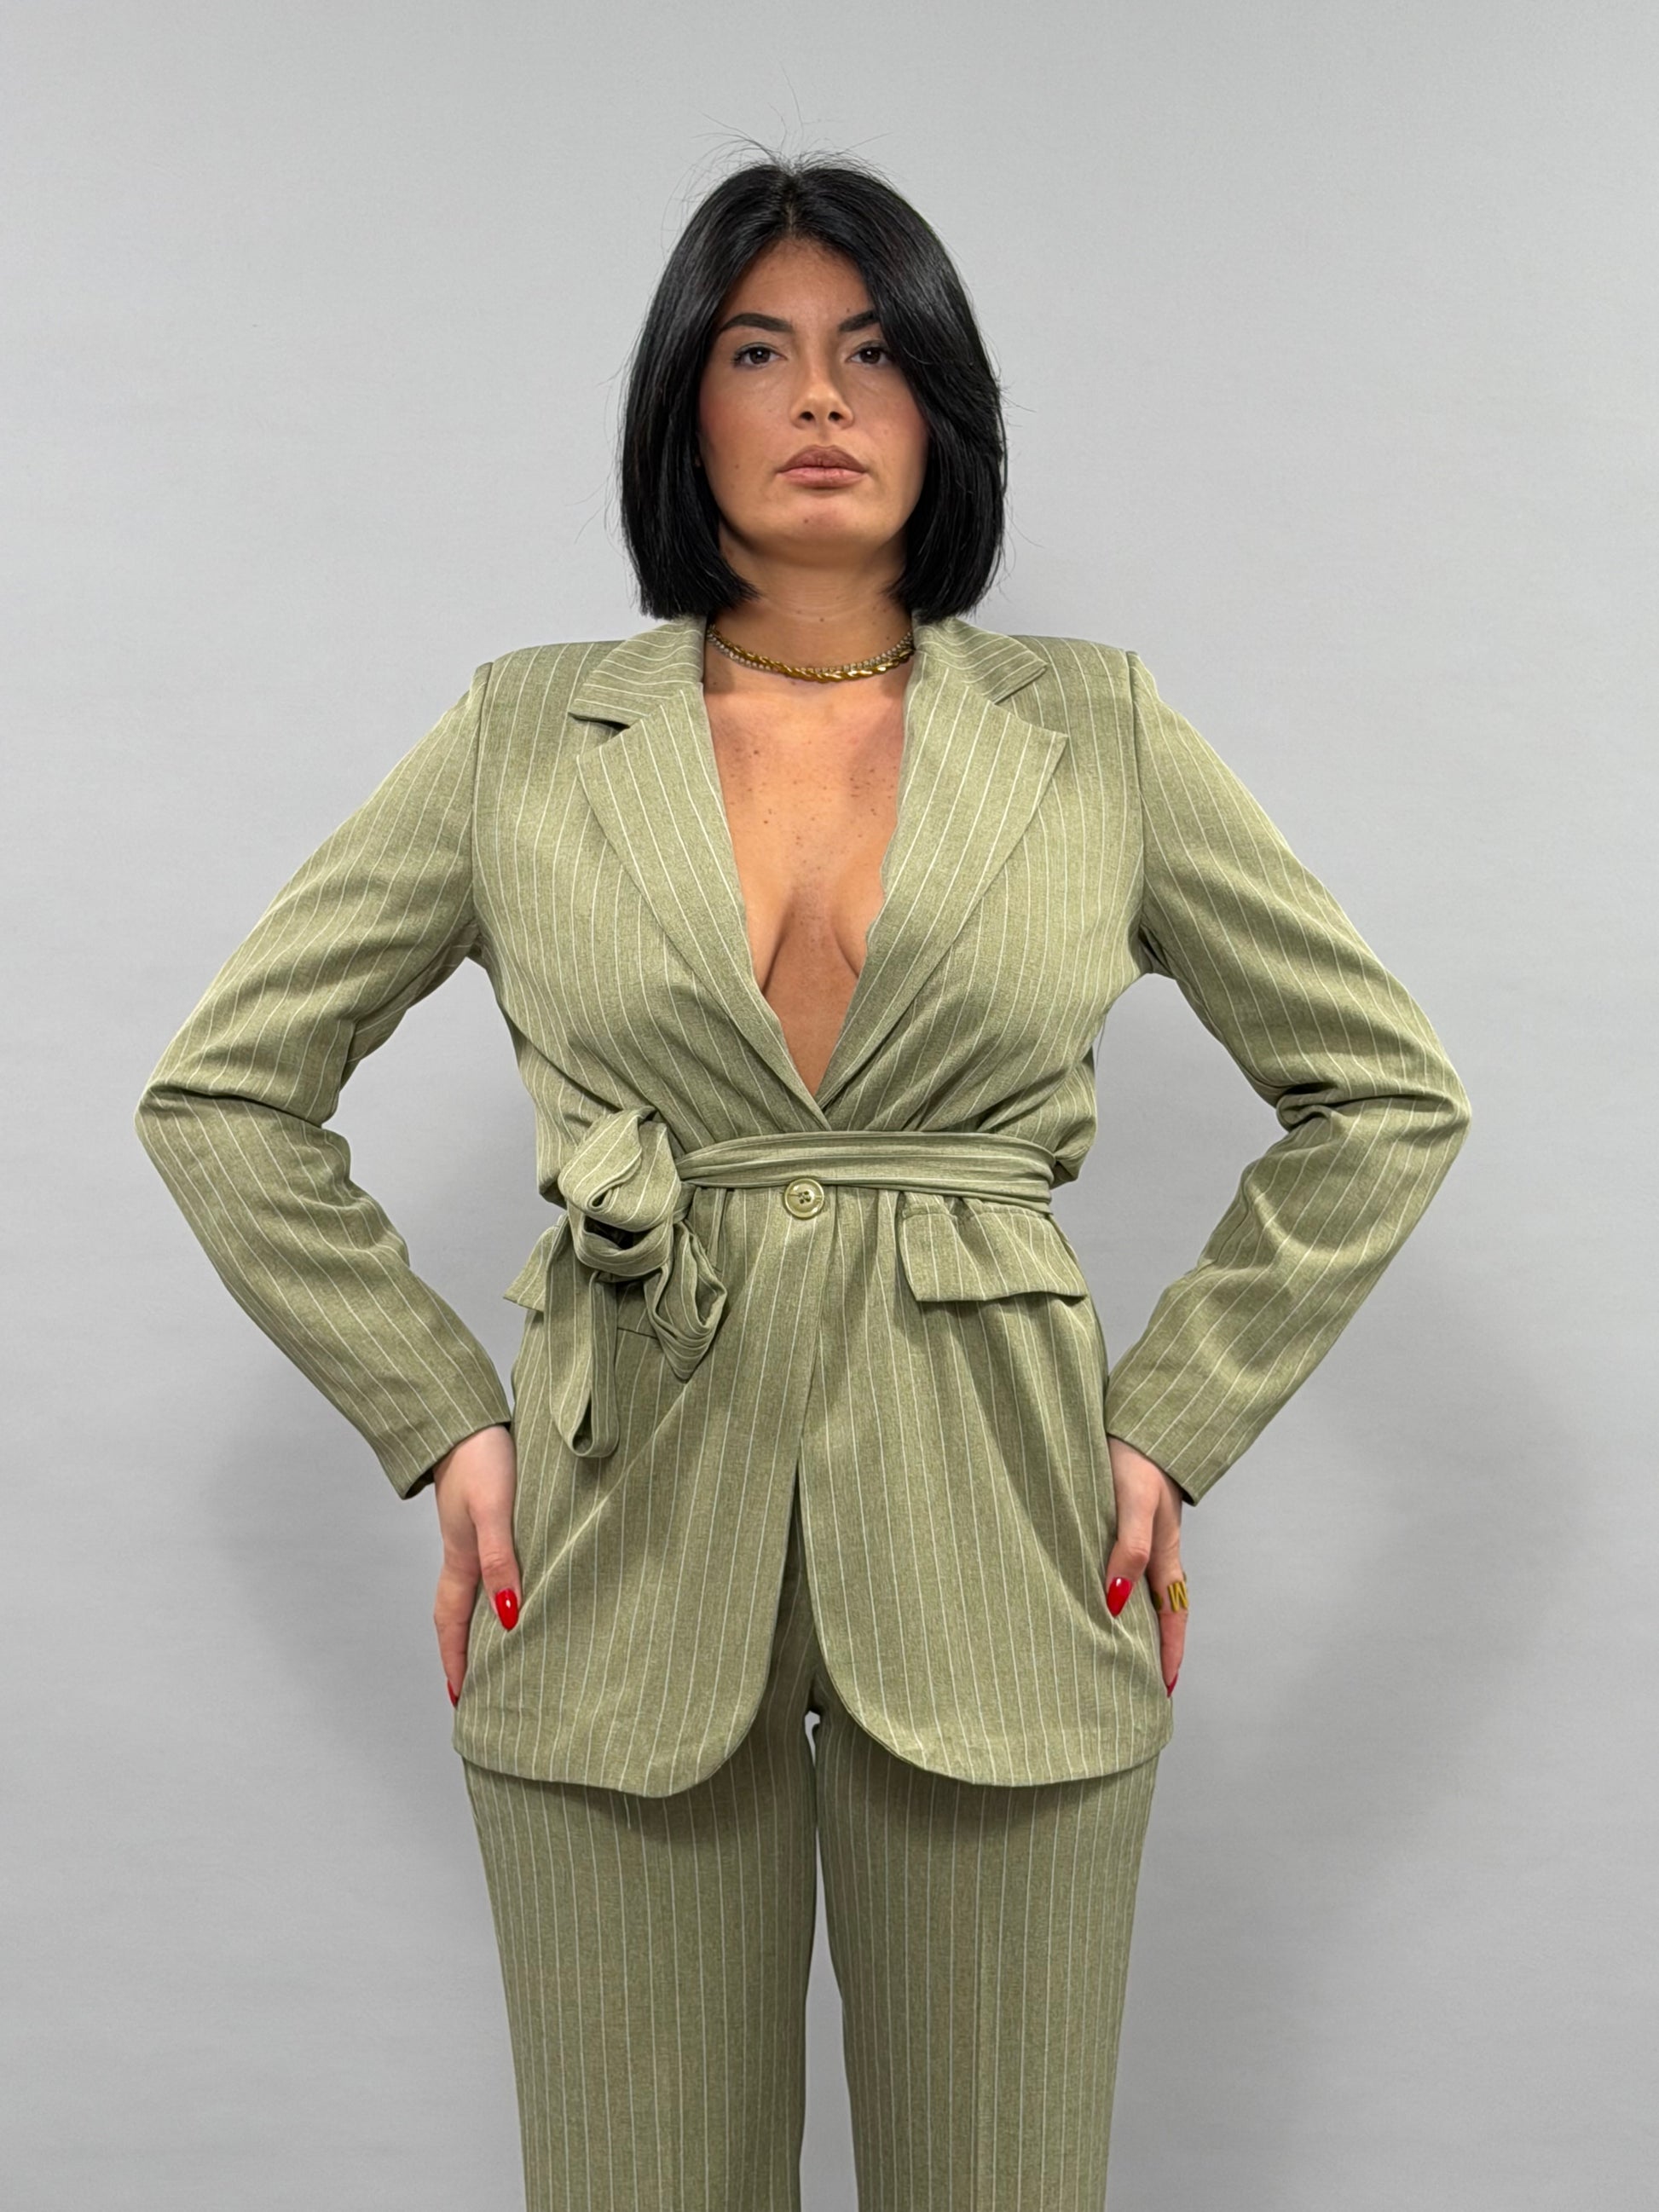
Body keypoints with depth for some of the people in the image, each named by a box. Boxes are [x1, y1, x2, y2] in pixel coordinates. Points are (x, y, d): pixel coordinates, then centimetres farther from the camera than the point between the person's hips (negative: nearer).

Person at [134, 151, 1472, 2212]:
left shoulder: (1098, 731, 4)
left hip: (993, 1569, 0)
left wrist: (1172, 1427, 2)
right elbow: (220, 1091, 8)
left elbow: (1388, 1092, 9)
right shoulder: (526, 736, 3)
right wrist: (439, 1421, 0)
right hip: (622, 1551, 0)